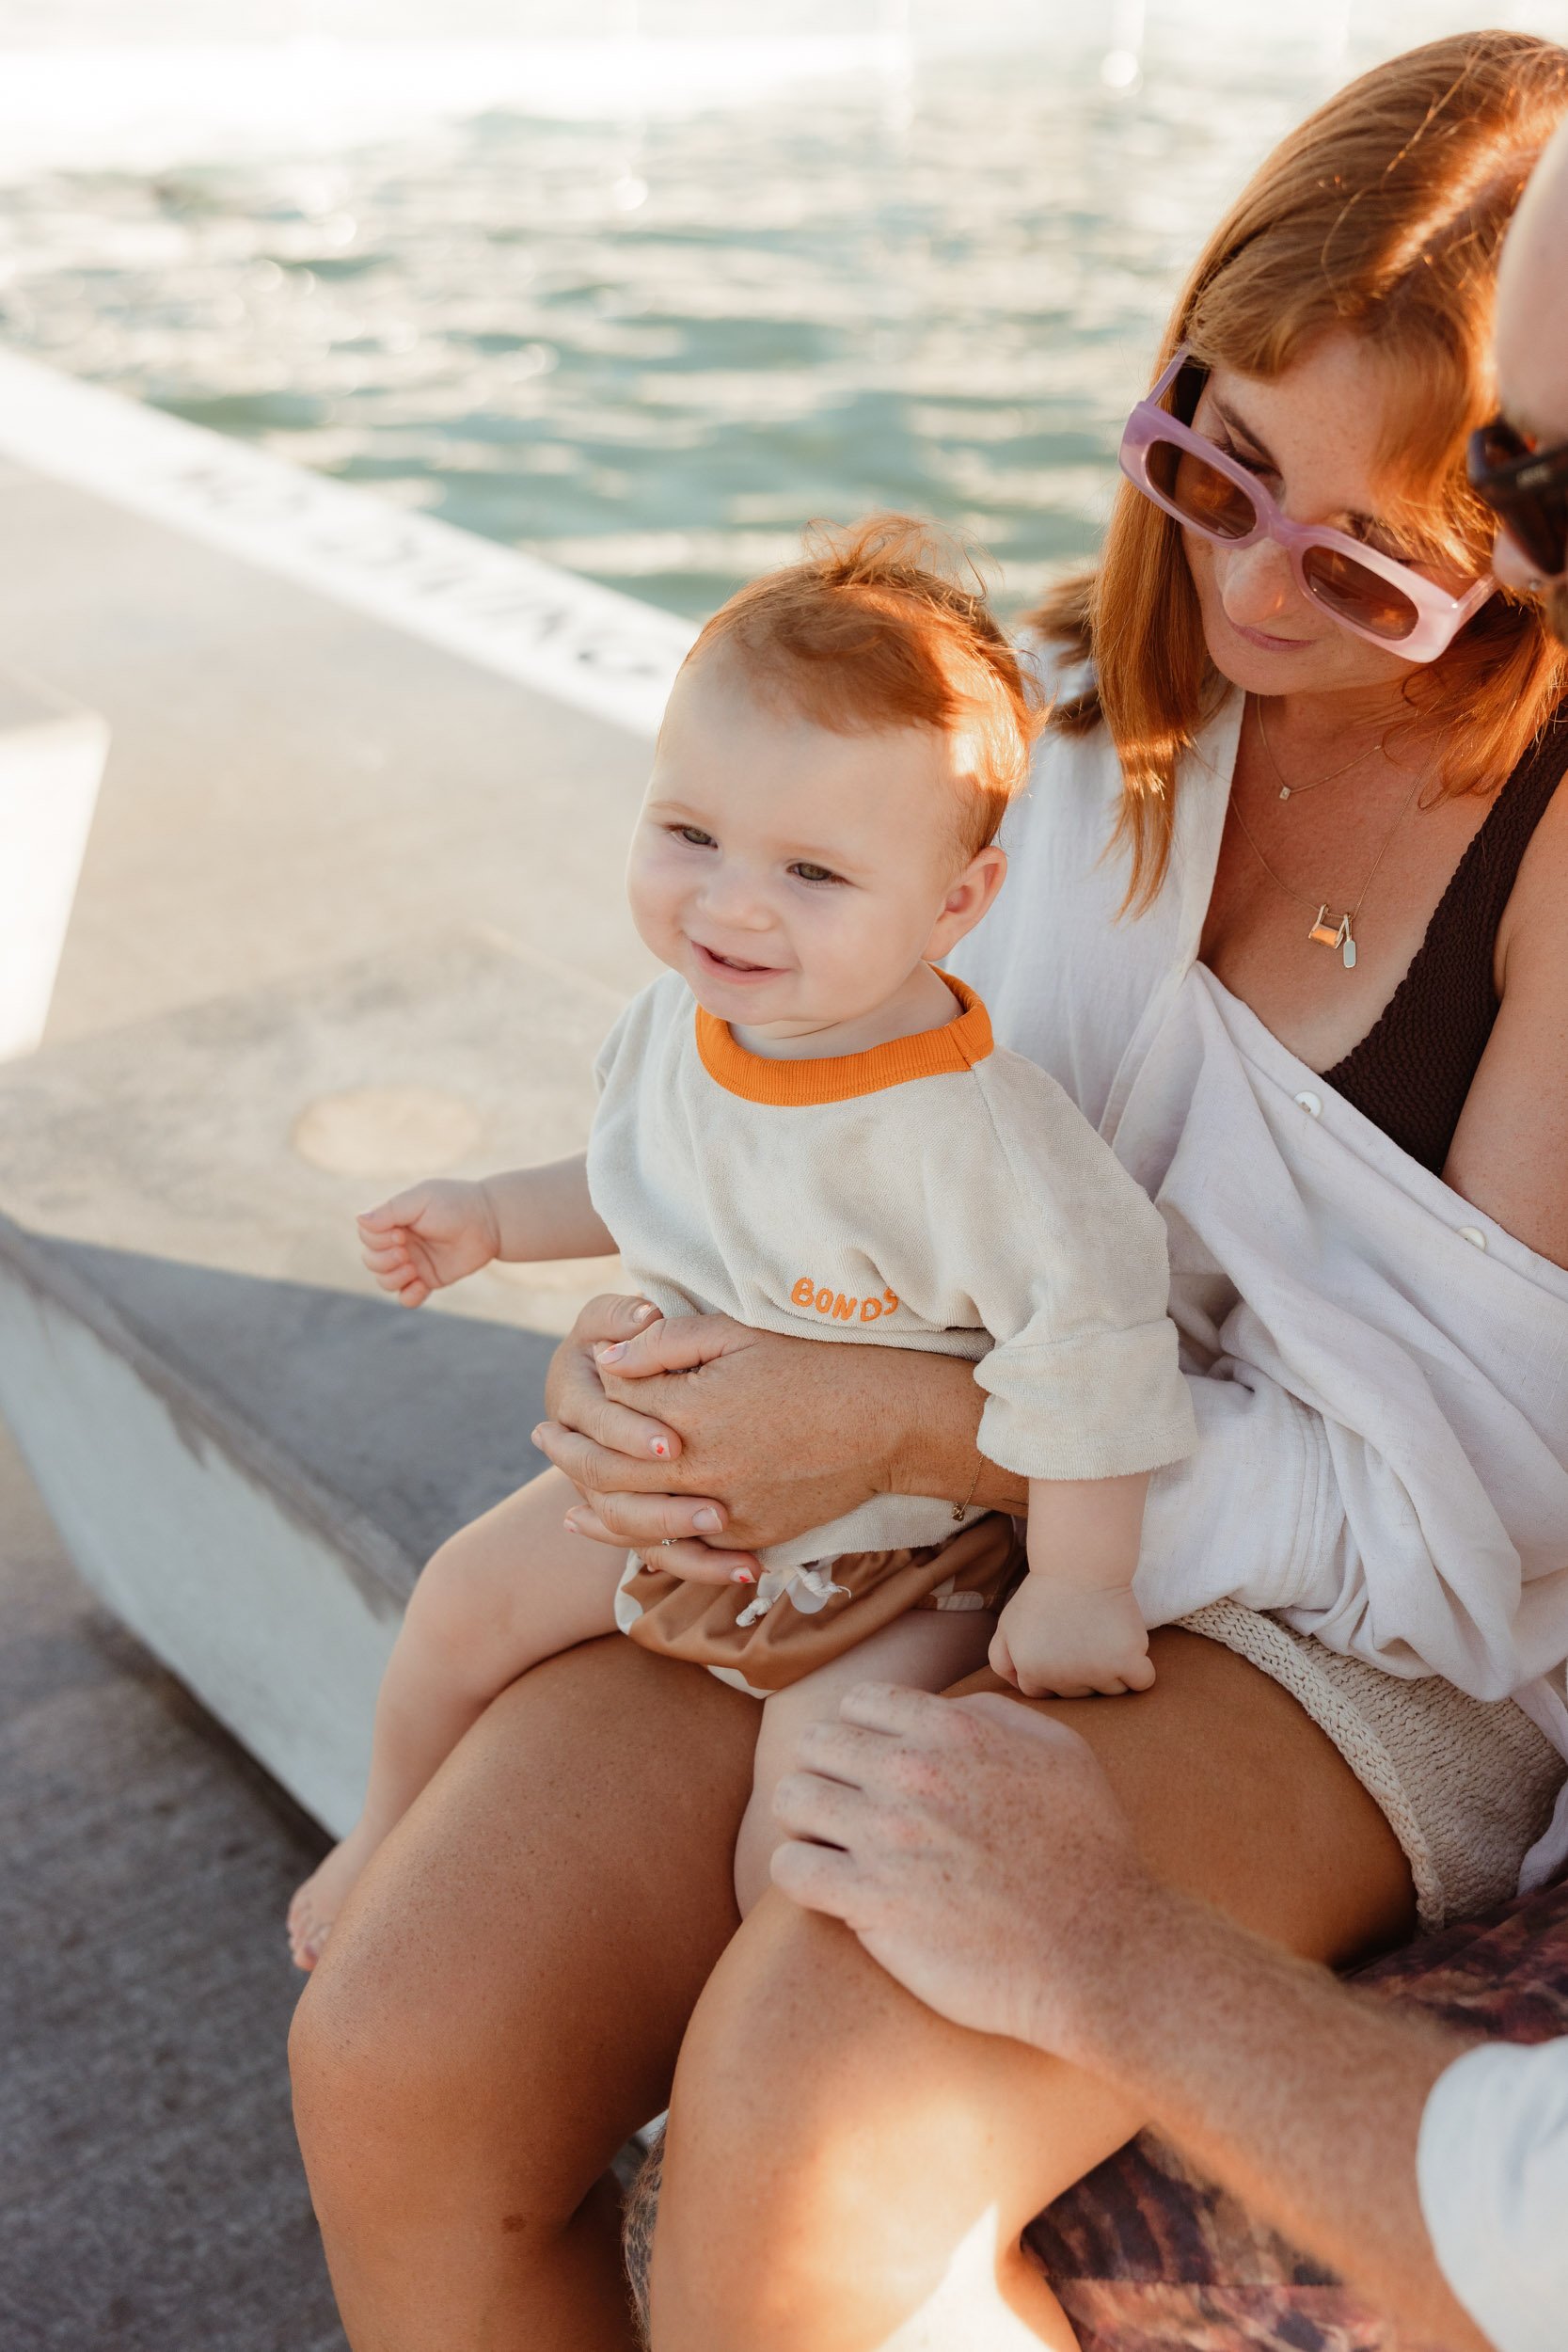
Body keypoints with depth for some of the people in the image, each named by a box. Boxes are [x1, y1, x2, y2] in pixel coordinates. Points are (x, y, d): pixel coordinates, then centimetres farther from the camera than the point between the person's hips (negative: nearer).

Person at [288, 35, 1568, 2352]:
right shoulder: (1115, 686, 1)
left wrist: (916, 1426, -22)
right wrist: (673, 1348, -8)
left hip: (1348, 1635, -4)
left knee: (796, 2138, -31)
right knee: (397, 2061, -16)